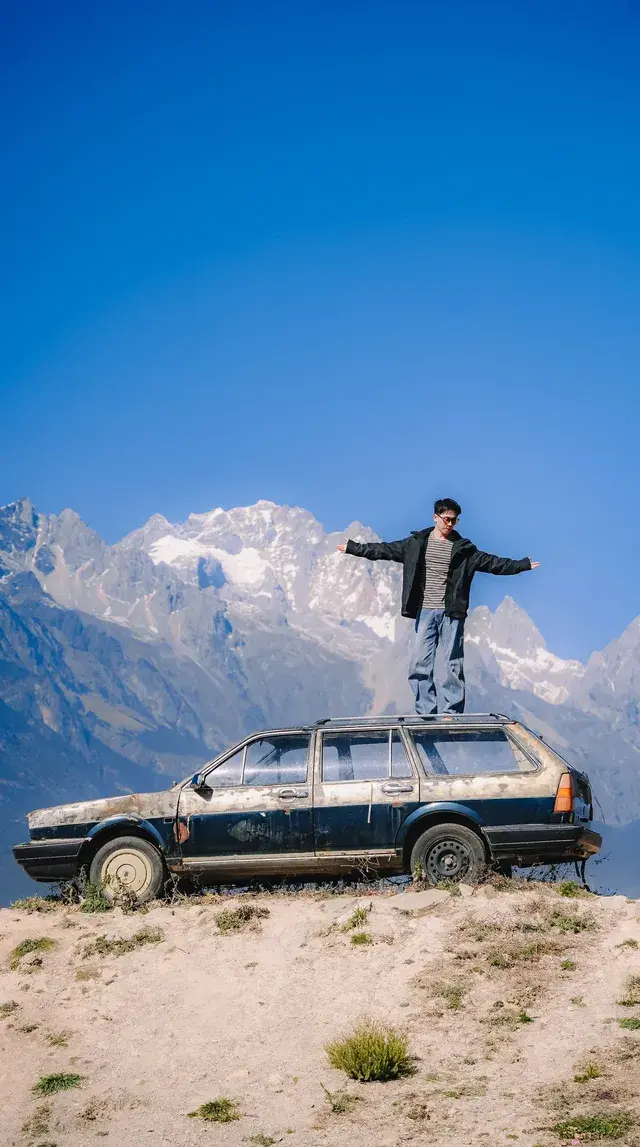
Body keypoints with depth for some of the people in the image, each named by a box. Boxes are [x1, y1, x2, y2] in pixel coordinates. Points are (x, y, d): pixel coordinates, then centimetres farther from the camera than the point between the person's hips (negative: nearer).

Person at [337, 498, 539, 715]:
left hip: (451, 613, -1)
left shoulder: (463, 548, 6)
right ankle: (425, 714, 3)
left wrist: (522, 565, 5)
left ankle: (452, 713, 1)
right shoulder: (416, 542, 8)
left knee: (453, 664, -2)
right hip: (425, 611, 1)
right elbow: (385, 550, 11)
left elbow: (492, 562, 9)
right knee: (420, 664, -2)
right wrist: (353, 548, 9)